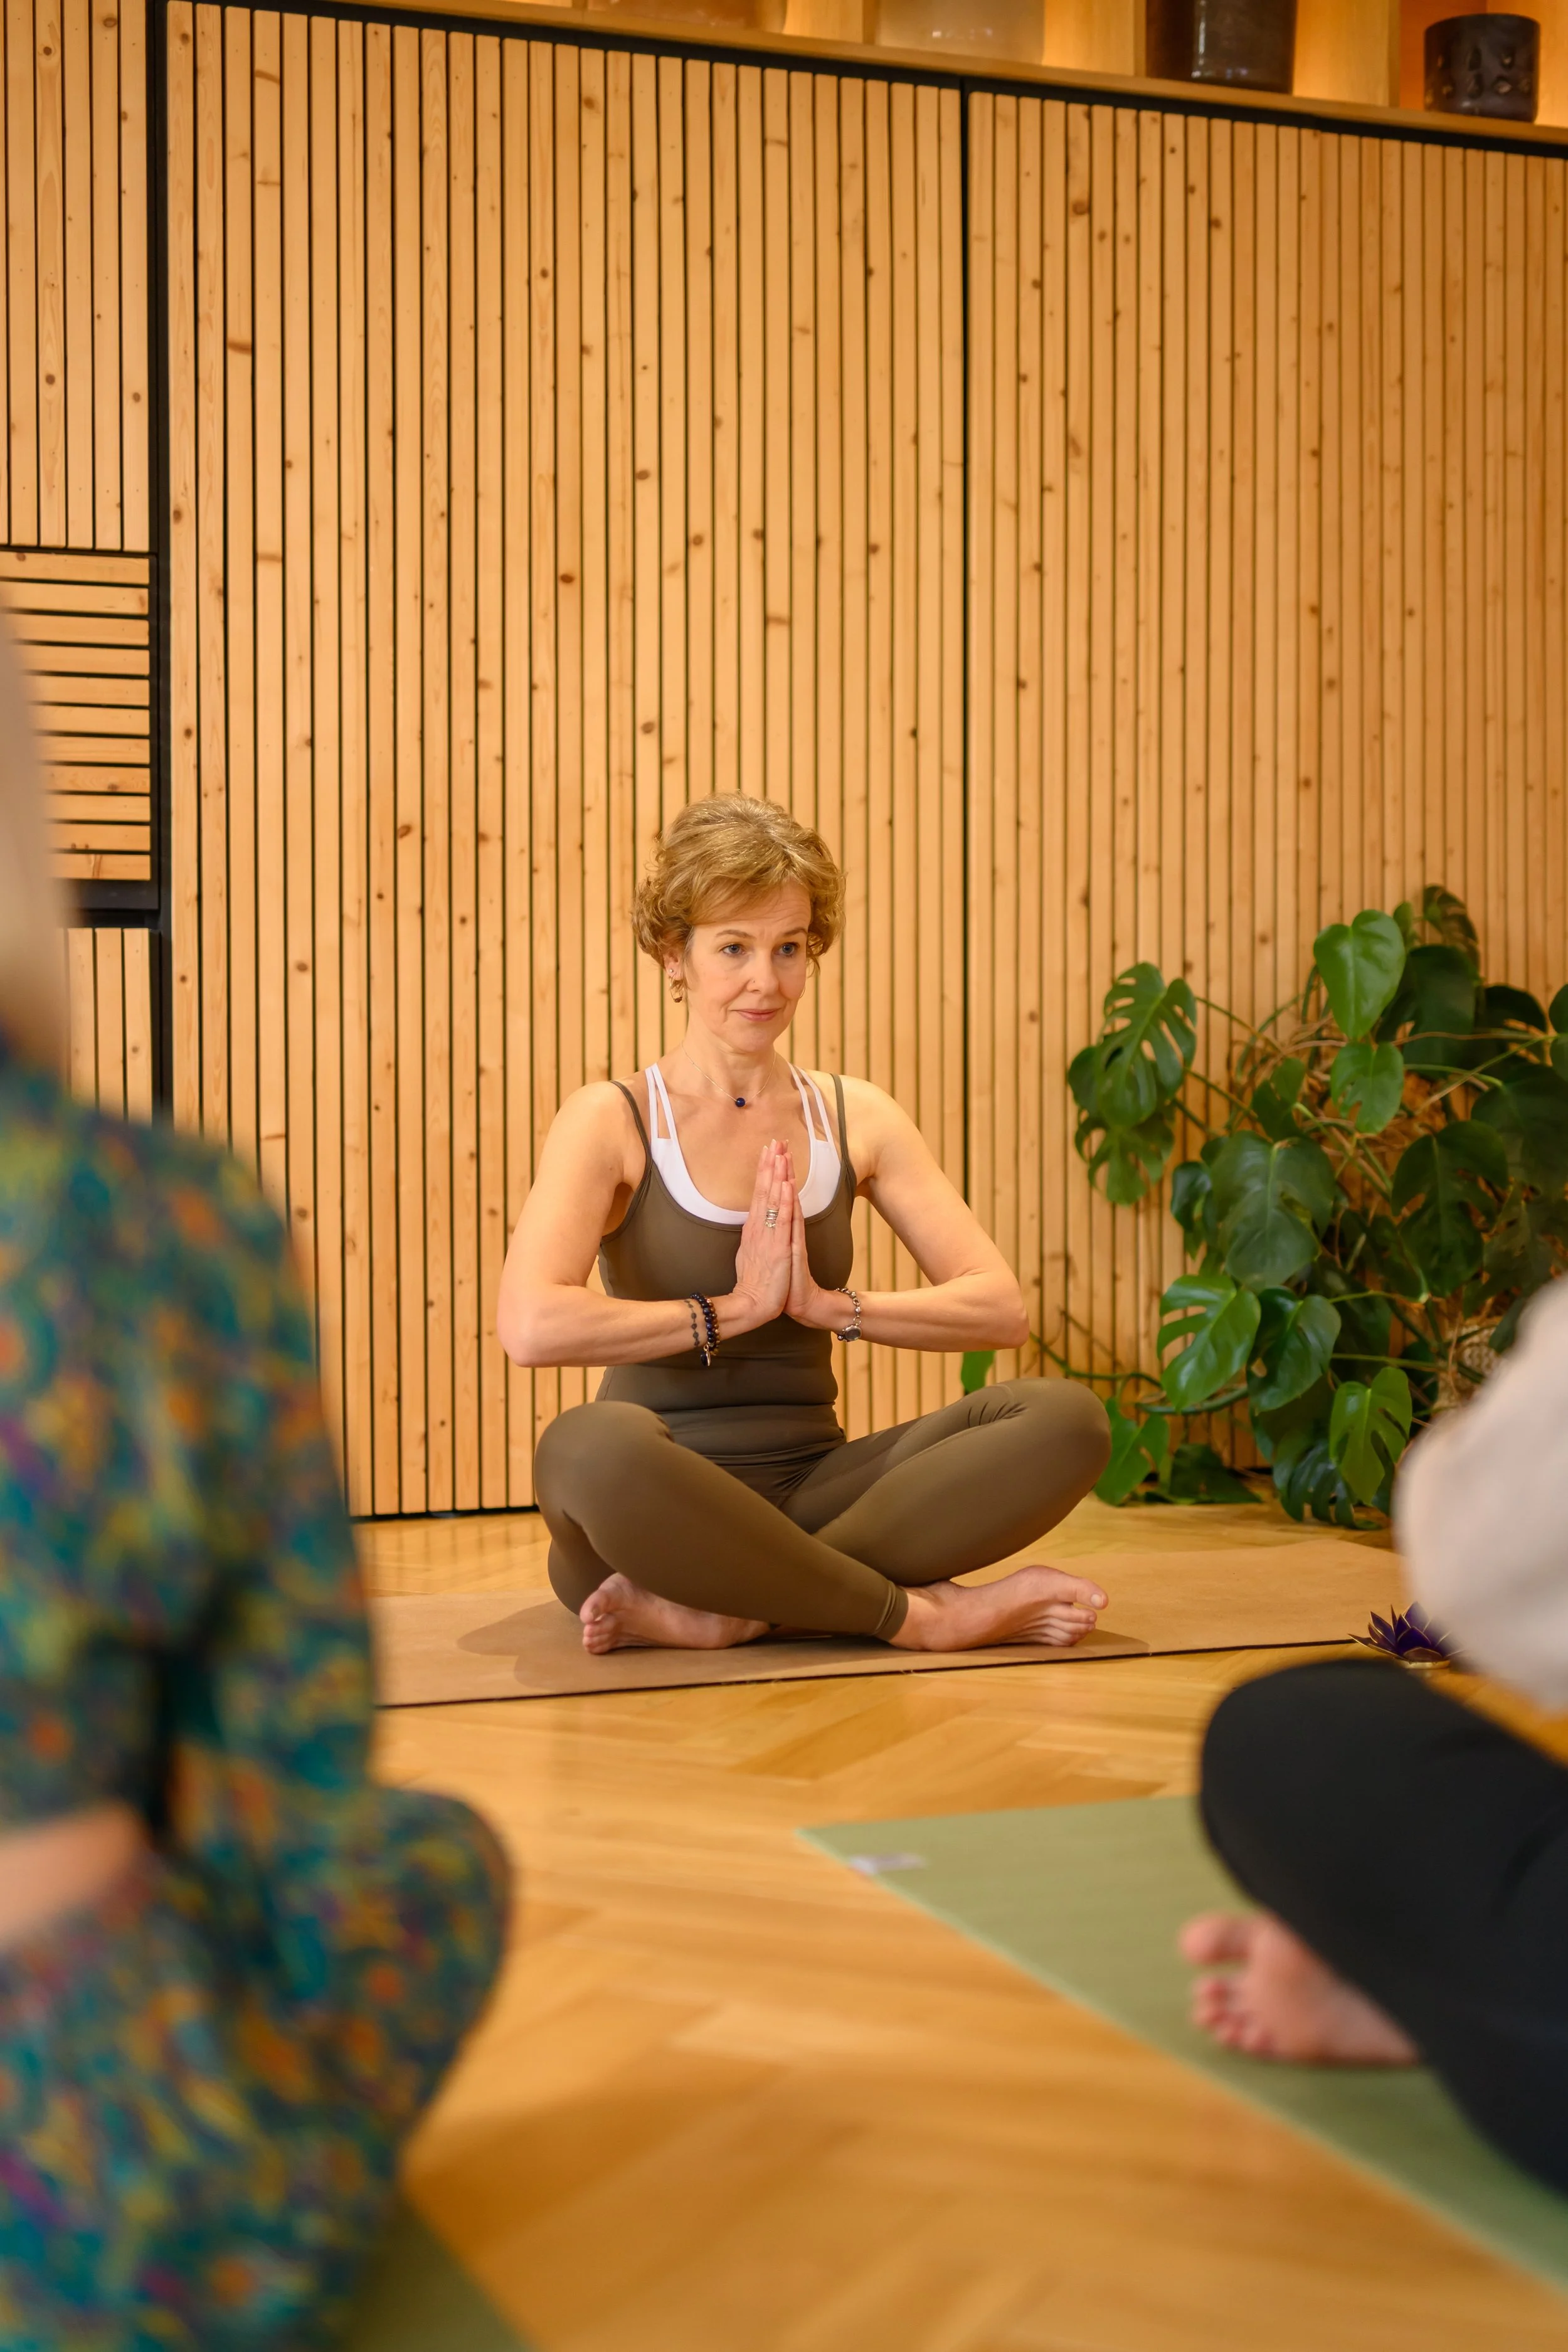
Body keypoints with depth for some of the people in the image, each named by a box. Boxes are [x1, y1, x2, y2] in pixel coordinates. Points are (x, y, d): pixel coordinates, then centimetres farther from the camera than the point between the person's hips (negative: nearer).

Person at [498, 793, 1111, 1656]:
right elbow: (531, 1325, -20)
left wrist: (829, 1306, -12)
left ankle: (731, 1612, -25)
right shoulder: (612, 1122, -2)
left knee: (1064, 1417, -18)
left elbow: (1002, 1309, 2)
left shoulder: (855, 1119, 11)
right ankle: (919, 1613, -23)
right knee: (588, 1446, -40)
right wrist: (734, 1309, -12)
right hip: (658, 1509, -4)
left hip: (808, 1492, 4)